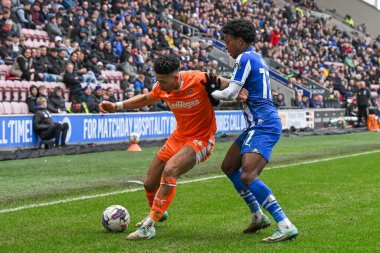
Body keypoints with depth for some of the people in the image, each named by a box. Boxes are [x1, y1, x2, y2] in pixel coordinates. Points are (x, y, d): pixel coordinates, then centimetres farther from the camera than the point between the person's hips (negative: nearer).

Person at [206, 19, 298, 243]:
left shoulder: (245, 58, -11)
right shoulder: (256, 58, 19)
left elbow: (231, 94, -13)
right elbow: (240, 88, 18)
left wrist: (211, 93, 6)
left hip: (263, 126, -11)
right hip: (259, 124, 11)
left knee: (248, 177, -23)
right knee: (229, 167, 20)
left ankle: (286, 226, -25)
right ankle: (258, 216, 24)